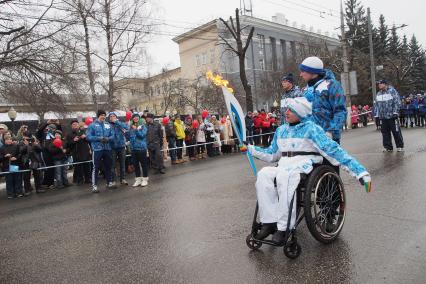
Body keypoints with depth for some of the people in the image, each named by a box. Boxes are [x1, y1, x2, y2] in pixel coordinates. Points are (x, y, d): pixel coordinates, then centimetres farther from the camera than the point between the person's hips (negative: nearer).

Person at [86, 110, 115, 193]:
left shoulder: (108, 125, 7)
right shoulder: (92, 125, -4)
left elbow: (112, 135, 9)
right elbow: (88, 136, -8)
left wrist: (108, 138, -12)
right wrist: (99, 138, -18)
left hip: (107, 148, 5)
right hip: (97, 149, -4)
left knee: (108, 166, 14)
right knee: (96, 167, -4)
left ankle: (109, 182, 27)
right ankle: (94, 185, 1)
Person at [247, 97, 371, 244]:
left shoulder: (311, 128, -1)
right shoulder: (281, 130, 17)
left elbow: (333, 150, -8)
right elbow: (272, 154, 27)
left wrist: (360, 171, -14)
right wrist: (250, 148, 21)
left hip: (304, 166, -5)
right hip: (284, 166, 5)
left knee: (284, 176, -38)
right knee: (264, 174, -27)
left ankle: (284, 227, -33)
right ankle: (269, 221, -27)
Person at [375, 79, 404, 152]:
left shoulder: (392, 91, -4)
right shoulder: (378, 94, 14)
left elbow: (397, 102, -8)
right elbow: (377, 105, 18)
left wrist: (395, 112, -13)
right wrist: (379, 114, 12)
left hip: (392, 116, -6)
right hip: (383, 117, 6)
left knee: (396, 132, -1)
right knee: (385, 132, 7)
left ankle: (400, 146, 9)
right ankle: (388, 147, 15)